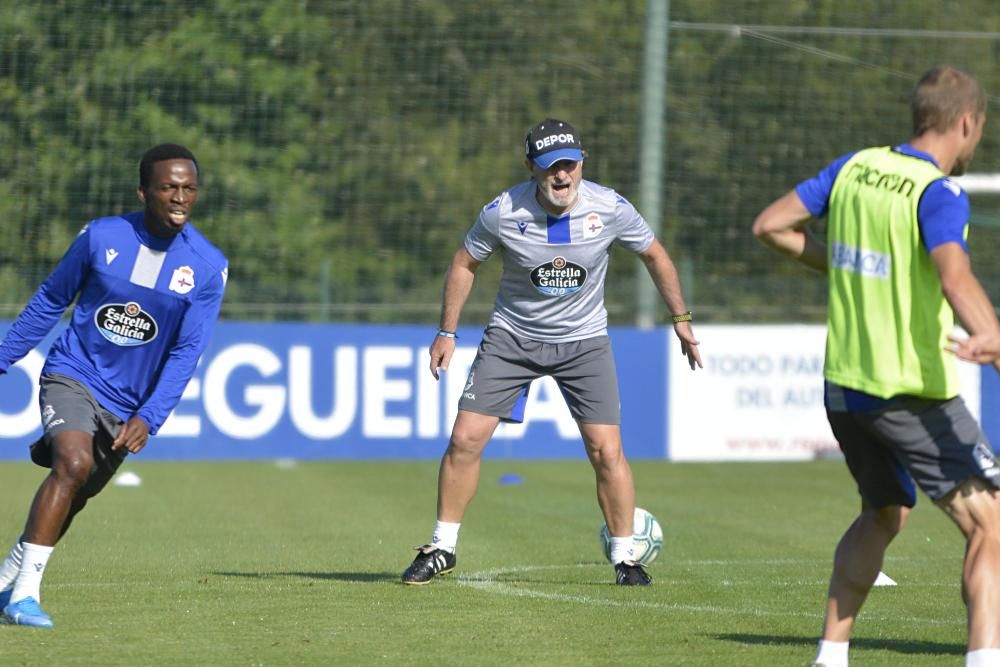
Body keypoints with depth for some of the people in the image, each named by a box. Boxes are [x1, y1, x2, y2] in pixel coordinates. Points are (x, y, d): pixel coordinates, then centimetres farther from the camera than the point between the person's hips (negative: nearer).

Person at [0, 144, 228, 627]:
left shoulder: (208, 266, -7)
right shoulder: (101, 237, -8)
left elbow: (186, 353, -9)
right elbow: (50, 300, 6)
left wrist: (148, 418, -20)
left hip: (128, 404, 3)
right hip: (72, 375, -3)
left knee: (73, 497, 11)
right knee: (75, 463, -27)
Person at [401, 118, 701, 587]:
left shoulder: (609, 208, -16)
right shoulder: (502, 213, -18)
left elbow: (654, 255, 3)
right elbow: (465, 264, 0)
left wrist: (681, 319, 6)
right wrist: (447, 332, 0)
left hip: (584, 341, 0)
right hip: (512, 337, 0)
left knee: (607, 452, -10)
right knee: (465, 439, -8)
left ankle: (624, 557, 6)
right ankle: (442, 549, 7)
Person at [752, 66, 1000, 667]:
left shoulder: (857, 167, 5)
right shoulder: (939, 194, -15)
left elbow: (771, 225, 11)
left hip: (845, 385, 7)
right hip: (913, 390, -7)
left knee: (884, 515, 25)